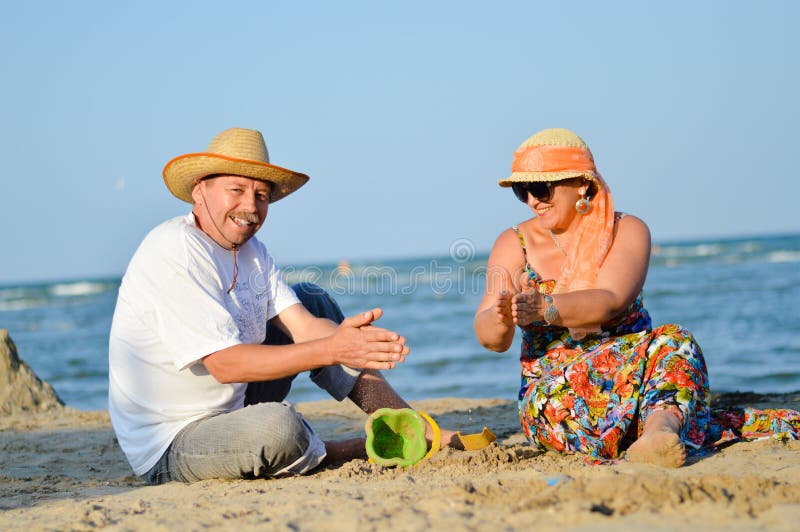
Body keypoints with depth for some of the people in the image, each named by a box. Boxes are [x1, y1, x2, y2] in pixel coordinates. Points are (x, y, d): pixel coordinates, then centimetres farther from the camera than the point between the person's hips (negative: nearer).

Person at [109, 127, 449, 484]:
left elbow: (304, 326, -4)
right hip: (169, 450, -9)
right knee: (277, 425, -38)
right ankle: (336, 452, -2)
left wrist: (348, 339, -27)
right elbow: (225, 364, -27)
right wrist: (331, 350, -33)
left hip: (232, 407, 9)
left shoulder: (251, 250, 8)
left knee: (311, 299, 9)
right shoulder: (174, 249, -21)